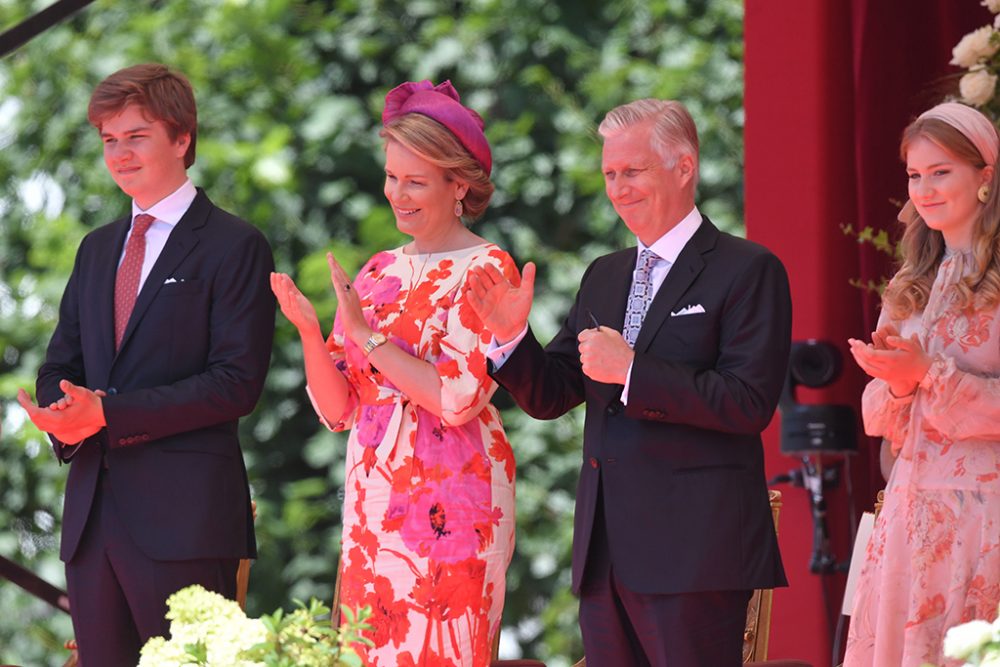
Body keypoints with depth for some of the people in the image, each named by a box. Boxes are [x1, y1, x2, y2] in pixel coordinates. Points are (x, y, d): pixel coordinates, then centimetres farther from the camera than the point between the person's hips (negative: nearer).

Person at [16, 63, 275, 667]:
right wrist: (64, 415, -5)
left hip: (185, 518, -6)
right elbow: (60, 365, 21)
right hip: (93, 514, 7)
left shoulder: (234, 247, -2)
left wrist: (108, 413, -16)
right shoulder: (97, 249, 21)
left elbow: (237, 383, -10)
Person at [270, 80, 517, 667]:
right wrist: (308, 329, -8)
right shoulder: (379, 272, 12)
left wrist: (365, 333, -14)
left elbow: (458, 399, -17)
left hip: (449, 503, -6)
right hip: (373, 503, 6)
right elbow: (338, 408, 8)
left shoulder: (485, 268, -6)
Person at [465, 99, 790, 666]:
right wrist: (511, 335, -3)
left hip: (692, 551, -7)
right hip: (608, 550, 7)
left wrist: (631, 371, -17)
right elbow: (548, 396, 17)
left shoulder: (747, 271, -4)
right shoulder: (604, 277, 18)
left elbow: (750, 403, -16)